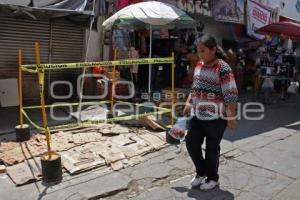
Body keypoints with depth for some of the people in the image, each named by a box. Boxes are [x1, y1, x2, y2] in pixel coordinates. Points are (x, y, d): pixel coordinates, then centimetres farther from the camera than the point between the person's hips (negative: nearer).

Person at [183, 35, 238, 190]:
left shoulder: (223, 68, -14)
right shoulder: (199, 65, 8)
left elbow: (231, 95, -17)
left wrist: (231, 117, -19)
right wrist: (188, 103, 12)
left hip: (215, 116, -7)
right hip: (197, 114, 7)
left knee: (212, 148, 7)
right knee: (191, 143, 9)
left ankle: (212, 178, 29)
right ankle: (201, 172, 32)